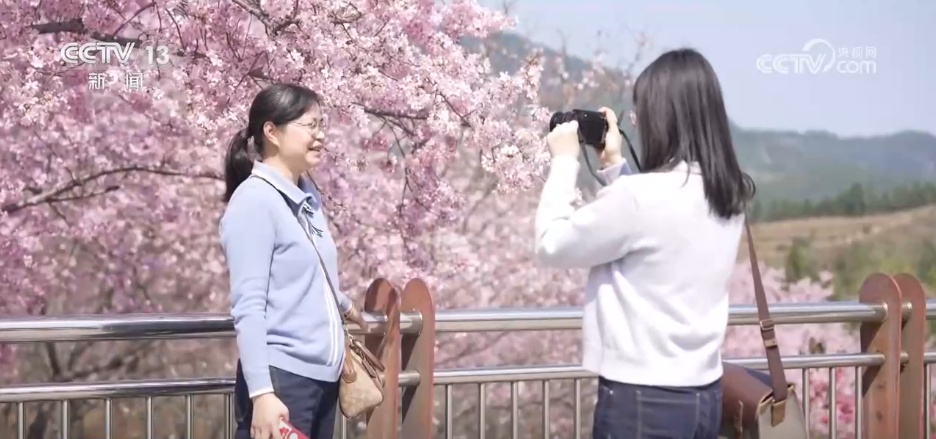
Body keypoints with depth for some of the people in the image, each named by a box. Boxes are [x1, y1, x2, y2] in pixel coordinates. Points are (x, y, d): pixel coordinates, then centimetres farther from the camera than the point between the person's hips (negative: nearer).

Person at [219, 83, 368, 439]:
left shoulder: (308, 195, 13)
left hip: (322, 374, 8)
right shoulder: (254, 200, -11)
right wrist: (261, 392, -23)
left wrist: (345, 307, 46)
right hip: (281, 376, -8)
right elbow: (248, 307, -16)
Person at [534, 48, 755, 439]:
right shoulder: (728, 196, 5)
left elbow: (551, 246, -8)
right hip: (703, 393, 8)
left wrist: (564, 161, 2)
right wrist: (614, 166, 16)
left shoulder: (641, 196, -20)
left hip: (643, 399, -8)